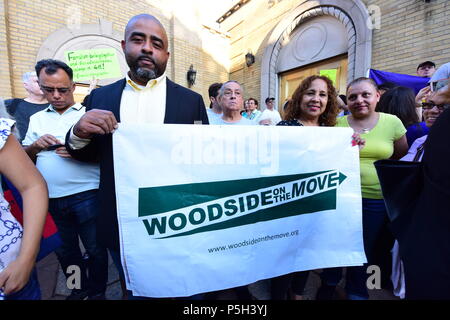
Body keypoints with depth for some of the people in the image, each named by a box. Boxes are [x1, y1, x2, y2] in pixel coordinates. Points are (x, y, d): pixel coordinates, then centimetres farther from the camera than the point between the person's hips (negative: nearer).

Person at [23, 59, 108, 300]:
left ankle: (97, 291, 31)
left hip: (85, 196, -4)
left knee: (95, 249, 8)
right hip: (49, 199, 5)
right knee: (65, 250, 20)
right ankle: (78, 288, 42)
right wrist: (36, 146, -6)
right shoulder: (36, 119, 12)